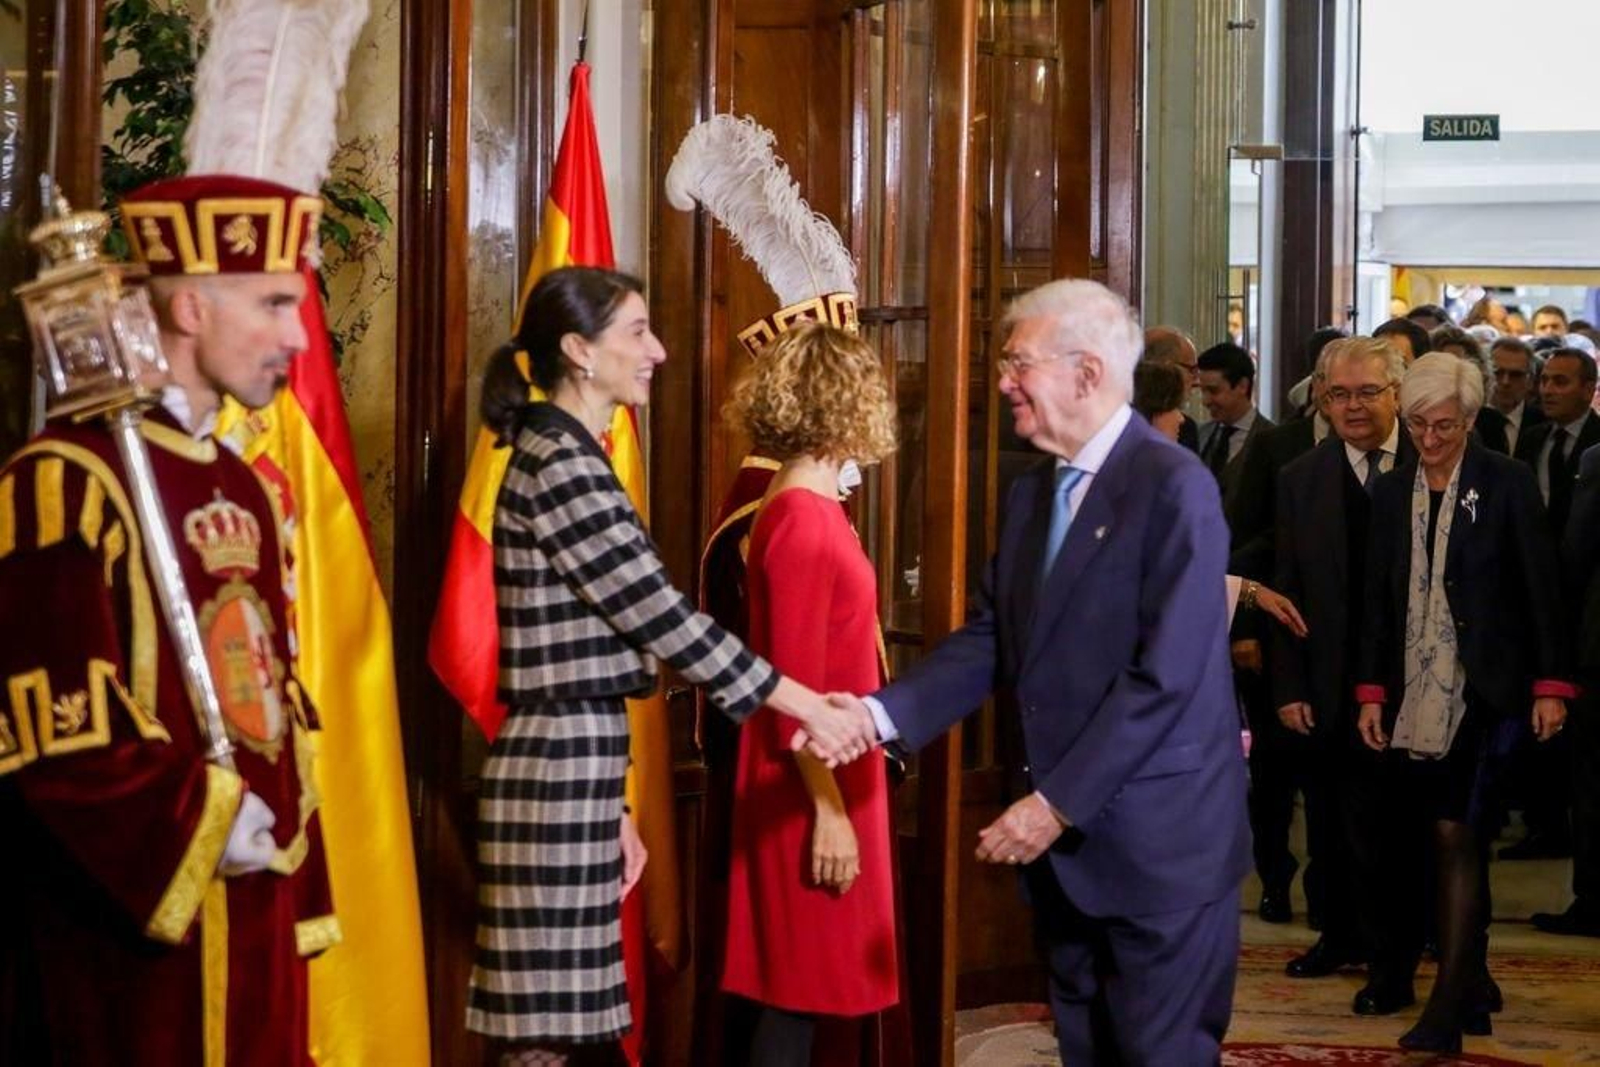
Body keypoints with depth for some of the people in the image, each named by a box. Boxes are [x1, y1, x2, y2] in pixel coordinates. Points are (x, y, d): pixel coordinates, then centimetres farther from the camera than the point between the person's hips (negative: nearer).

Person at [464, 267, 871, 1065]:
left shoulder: (563, 457, 17)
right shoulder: (558, 463, -13)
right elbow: (660, 617, -16)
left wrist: (611, 807, 19)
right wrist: (808, 708, -12)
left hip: (572, 766, 10)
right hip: (559, 772, -10)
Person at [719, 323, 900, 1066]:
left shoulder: (804, 511, 10)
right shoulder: (804, 523, -19)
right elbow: (796, 688, -20)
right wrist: (828, 810, -20)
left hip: (827, 782, 9)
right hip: (814, 792, -9)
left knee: (800, 989, 14)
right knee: (798, 992, -3)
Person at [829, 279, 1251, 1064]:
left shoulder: (1174, 486, -15)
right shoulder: (1031, 493, 11)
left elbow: (1165, 674, -21)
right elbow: (991, 643, 6)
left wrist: (1059, 802, -21)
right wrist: (883, 712, -10)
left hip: (1156, 839, -8)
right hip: (1064, 846, 8)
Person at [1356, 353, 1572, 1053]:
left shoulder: (1506, 483, -2)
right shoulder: (1390, 493, 10)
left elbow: (1540, 587, -2)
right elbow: (1378, 600, 12)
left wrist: (1550, 684, -6)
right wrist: (1371, 691, 7)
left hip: (1482, 690, -5)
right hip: (1414, 694, 5)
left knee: (1456, 834, -14)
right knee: (1454, 841, 9)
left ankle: (1448, 1012, -15)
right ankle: (1473, 984, 22)